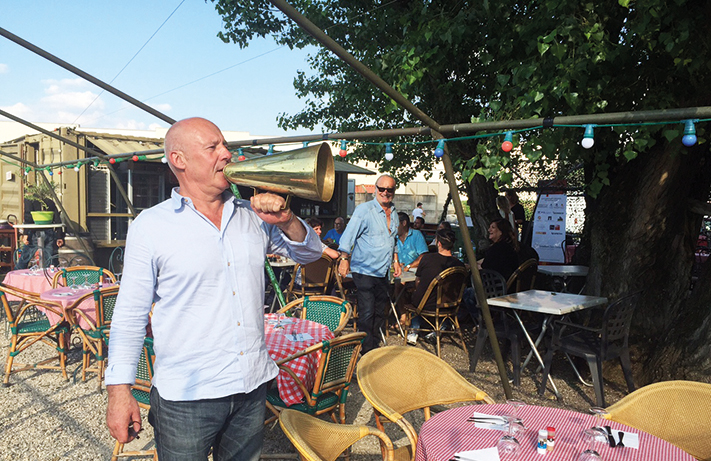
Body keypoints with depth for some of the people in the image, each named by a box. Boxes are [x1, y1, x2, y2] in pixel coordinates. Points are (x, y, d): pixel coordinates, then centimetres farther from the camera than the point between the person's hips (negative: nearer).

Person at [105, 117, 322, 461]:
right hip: (185, 394, -4)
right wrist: (119, 392, -7)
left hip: (253, 387, 4)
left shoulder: (253, 215, 5)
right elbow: (130, 316, -4)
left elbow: (309, 253, 12)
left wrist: (286, 221, -7)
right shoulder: (150, 226, -6)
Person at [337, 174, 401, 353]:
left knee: (379, 311, 14)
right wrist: (344, 258, -19)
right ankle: (366, 351, 6)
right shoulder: (364, 210, -10)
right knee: (367, 312, -6)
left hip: (383, 272, 7)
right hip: (365, 271, -7)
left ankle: (375, 345, 28)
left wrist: (395, 261, 21)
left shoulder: (394, 213, 12)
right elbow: (349, 235, -12)